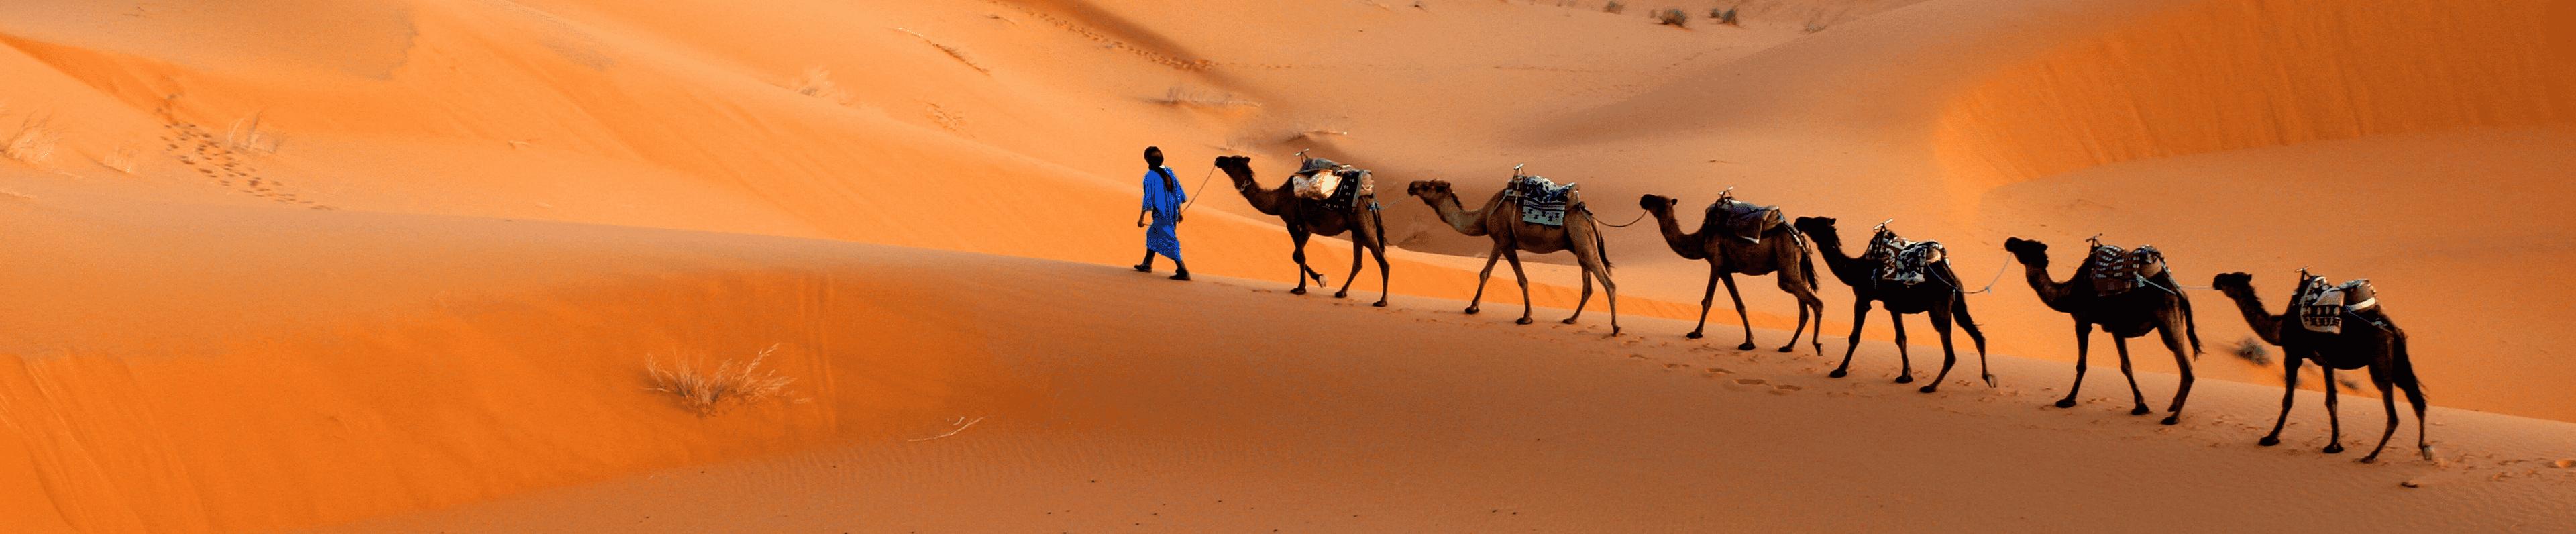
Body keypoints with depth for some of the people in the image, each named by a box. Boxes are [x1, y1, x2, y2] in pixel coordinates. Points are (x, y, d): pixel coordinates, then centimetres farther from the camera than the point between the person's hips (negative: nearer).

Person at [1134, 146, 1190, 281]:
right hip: (1172, 213, 8)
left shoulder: (1150, 176, -15)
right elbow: (1178, 192, 9)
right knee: (1152, 234, 26)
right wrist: (1179, 212, 19)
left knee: (1170, 242, -6)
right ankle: (1147, 264, 36)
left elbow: (1148, 199, -15)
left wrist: (1141, 218, -9)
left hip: (1161, 215, -8)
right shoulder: (1169, 172, 4)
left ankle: (1183, 271, -13)